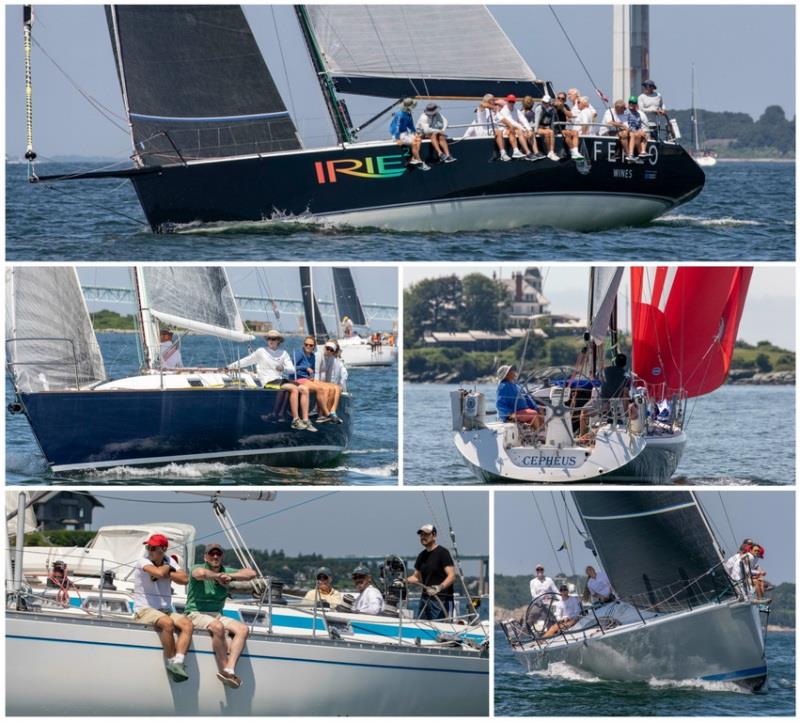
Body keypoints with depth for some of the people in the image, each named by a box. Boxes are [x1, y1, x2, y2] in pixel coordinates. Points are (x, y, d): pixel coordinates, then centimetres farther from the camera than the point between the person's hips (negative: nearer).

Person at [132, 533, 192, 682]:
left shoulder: (169, 561, 12)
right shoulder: (143, 562, -5)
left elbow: (185, 579, -2)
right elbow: (158, 572, -25)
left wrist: (166, 573, -9)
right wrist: (168, 568, -4)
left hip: (166, 610, 6)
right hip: (144, 610, -5)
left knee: (187, 624, -23)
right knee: (167, 623, -35)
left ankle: (178, 662, -35)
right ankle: (170, 662, -23)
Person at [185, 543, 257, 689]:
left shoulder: (226, 571, 12)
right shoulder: (198, 568, -3)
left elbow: (252, 573, 2)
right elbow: (201, 573, -30)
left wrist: (231, 577, -9)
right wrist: (217, 576, -15)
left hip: (217, 615, 6)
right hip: (196, 614, -6)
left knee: (243, 629, -18)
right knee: (218, 627, -37)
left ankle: (229, 670, -32)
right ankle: (223, 669, -27)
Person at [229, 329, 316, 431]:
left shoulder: (283, 354, 17)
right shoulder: (261, 352, 8)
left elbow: (292, 369, 9)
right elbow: (245, 361, 11)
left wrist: (283, 368, -13)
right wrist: (229, 367, 9)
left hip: (282, 380, 5)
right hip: (269, 382, -5)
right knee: (294, 389, -30)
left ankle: (305, 420, -21)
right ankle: (295, 420, -28)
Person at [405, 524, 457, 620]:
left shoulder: (442, 553, -7)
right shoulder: (422, 556, 15)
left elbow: (452, 576, -15)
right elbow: (417, 577, 23)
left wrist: (440, 587, -30)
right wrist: (405, 581, 4)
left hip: (441, 600, -7)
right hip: (424, 599, 7)